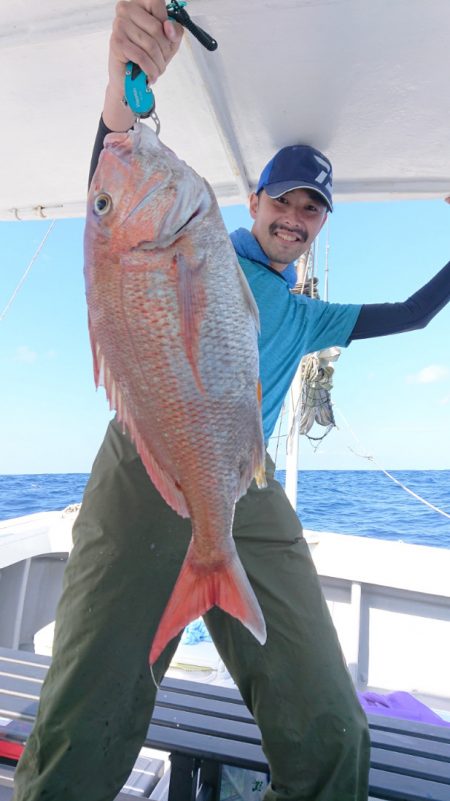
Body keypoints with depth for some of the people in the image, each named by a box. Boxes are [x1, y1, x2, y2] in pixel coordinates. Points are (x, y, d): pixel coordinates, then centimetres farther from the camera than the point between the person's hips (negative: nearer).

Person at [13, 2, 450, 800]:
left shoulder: (304, 317, 28)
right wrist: (126, 82, -19)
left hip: (249, 495, 5)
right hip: (146, 471, -4)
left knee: (330, 733, -4)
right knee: (84, 732, -8)